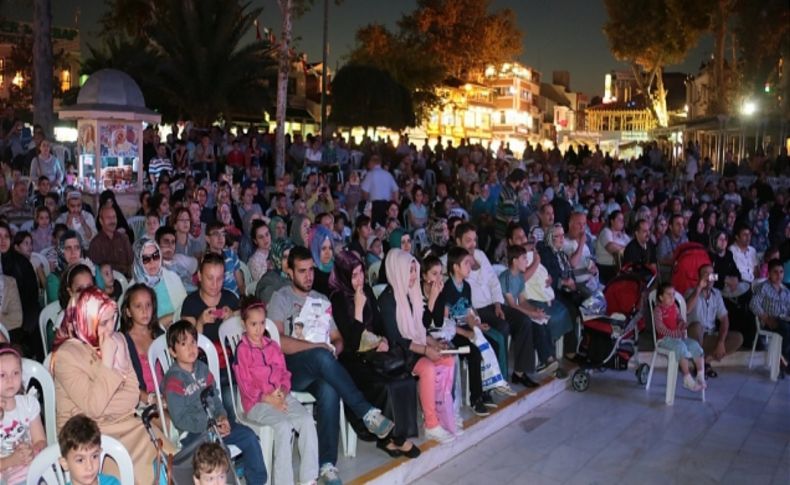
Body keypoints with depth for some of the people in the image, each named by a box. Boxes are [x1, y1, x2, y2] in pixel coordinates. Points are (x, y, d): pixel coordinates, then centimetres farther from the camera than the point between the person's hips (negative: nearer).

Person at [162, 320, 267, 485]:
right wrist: (208, 425, -21)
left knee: (249, 436, -4)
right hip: (192, 432, -7)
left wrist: (221, 416, -5)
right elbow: (180, 419, -15)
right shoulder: (173, 380, -13)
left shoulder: (202, 368, 10)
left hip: (213, 423, 7)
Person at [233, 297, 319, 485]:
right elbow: (245, 385, -7)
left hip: (281, 397, 5)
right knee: (283, 426, -30)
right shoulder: (242, 350, -3)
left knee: (307, 419, -19)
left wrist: (283, 391, -6)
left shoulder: (272, 346, 15)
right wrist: (269, 399, -15)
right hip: (257, 402, -5)